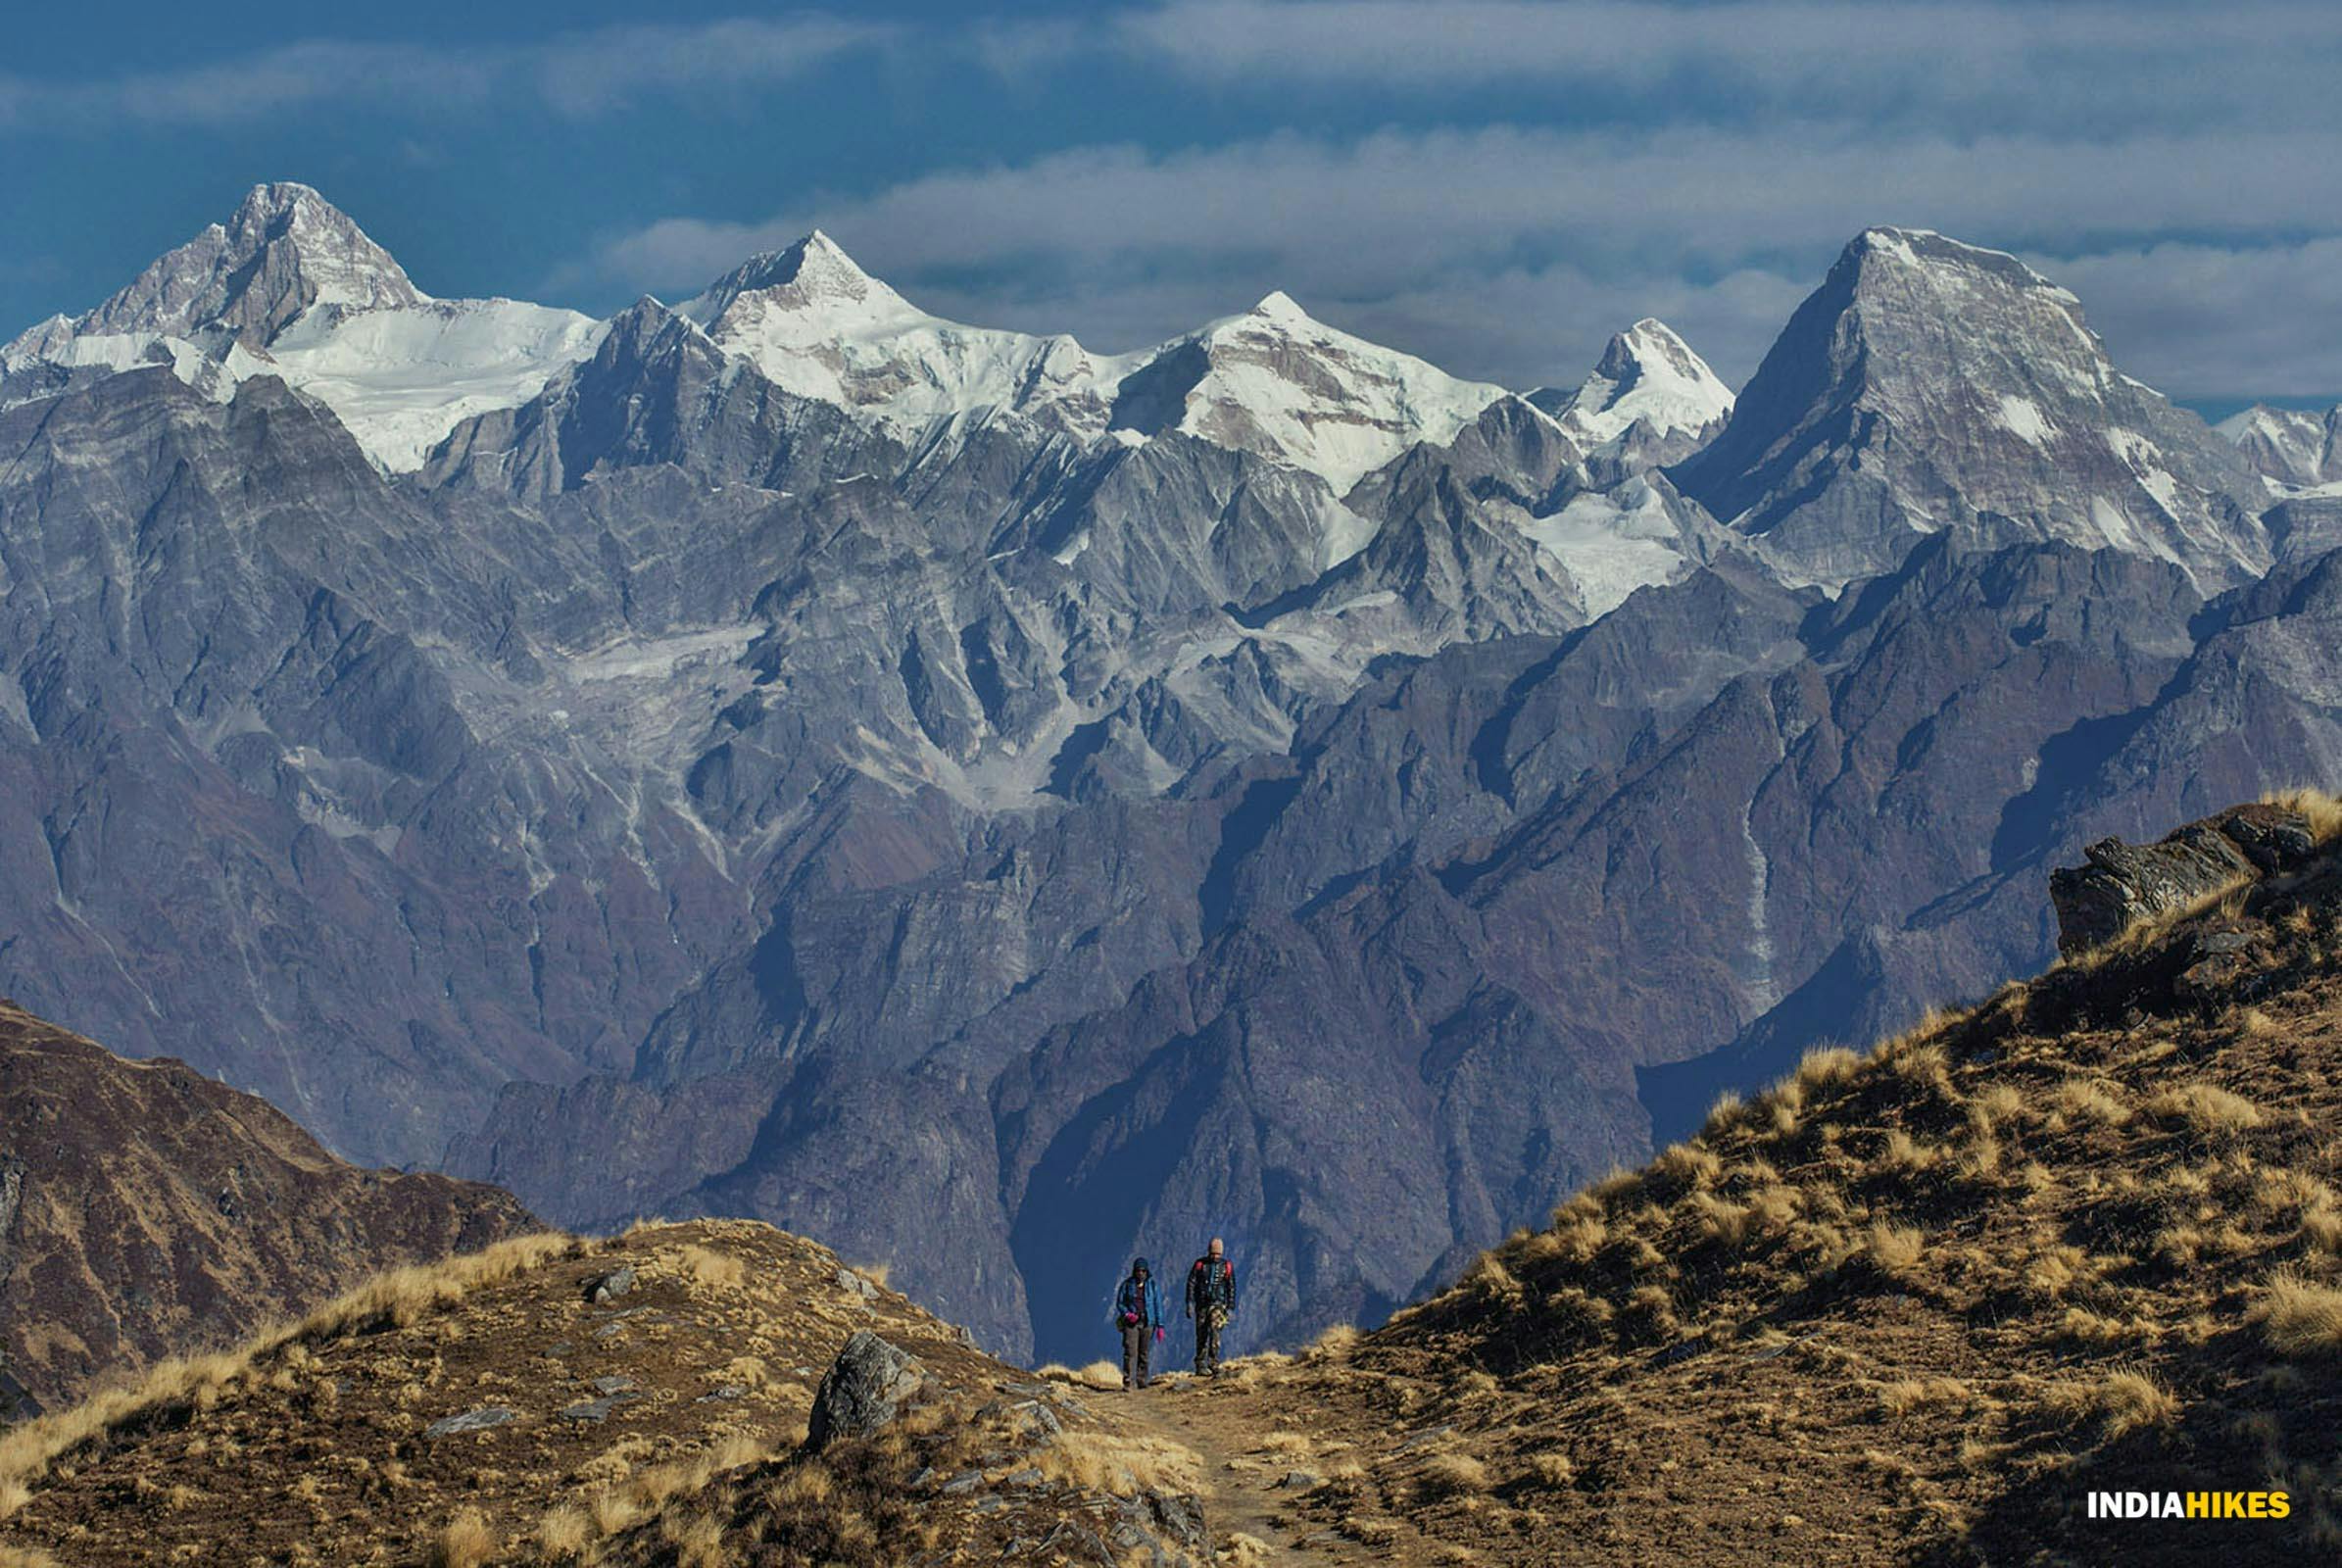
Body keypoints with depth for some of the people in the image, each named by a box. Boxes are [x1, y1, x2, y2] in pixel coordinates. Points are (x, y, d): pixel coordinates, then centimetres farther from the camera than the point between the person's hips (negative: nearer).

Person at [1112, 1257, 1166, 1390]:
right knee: (1130, 1352, -11)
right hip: (1131, 1323, -1)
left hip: (1147, 1323, 1)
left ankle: (1141, 1381, 13)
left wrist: (1160, 1326, 2)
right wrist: (1127, 1314, -11)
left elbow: (1158, 1305, 7)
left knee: (1144, 1354, 4)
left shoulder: (1153, 1285, 5)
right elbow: (1119, 1303, 9)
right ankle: (1129, 1382, -16)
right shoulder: (1127, 1284, 4)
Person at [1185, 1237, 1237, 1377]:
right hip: (1202, 1304, 1)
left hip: (1218, 1304, -1)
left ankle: (1214, 1364, -23)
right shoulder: (1200, 1264, 3)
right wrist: (1190, 1303, -5)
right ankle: (1200, 1366, 10)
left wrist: (1231, 1308, 3)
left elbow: (1231, 1288, 8)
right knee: (1201, 1335, 2)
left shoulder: (1227, 1266, 4)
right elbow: (1191, 1283, 3)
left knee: (1214, 1330, -21)